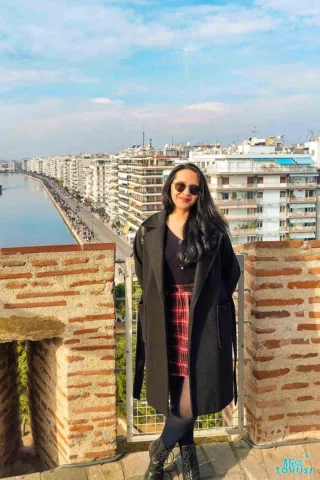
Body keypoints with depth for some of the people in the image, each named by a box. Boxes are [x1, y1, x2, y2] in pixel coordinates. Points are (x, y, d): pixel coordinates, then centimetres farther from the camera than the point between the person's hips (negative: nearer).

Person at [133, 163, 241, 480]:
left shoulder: (212, 230, -2)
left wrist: (206, 301, 5)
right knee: (175, 392, 10)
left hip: (203, 320, -1)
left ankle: (159, 451, 22)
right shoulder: (150, 231, 3)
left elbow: (231, 273, 8)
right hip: (165, 321, 2)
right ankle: (186, 452, 35)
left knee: (195, 392, -4)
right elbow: (143, 277, 17)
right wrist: (164, 300, 11)